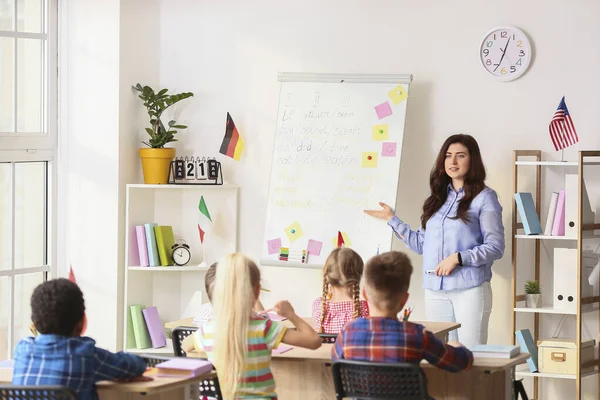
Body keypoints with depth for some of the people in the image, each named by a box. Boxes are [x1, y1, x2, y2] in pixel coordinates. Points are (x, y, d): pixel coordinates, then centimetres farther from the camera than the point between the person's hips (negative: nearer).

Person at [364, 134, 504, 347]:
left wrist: (458, 258, -16)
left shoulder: (484, 198, -2)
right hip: (435, 290, 6)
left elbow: (495, 247, -6)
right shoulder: (437, 198, 16)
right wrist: (392, 220, 18)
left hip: (470, 288, -5)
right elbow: (422, 244, 17)